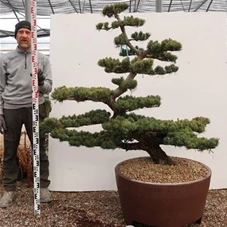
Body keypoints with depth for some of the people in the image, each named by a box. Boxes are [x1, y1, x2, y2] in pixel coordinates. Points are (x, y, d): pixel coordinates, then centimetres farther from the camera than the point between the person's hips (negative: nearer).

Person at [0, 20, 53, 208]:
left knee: (39, 149, 5)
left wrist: (41, 83, -22)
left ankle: (43, 186, 18)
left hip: (35, 108, 0)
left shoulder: (42, 59, 5)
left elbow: (49, 87, 1)